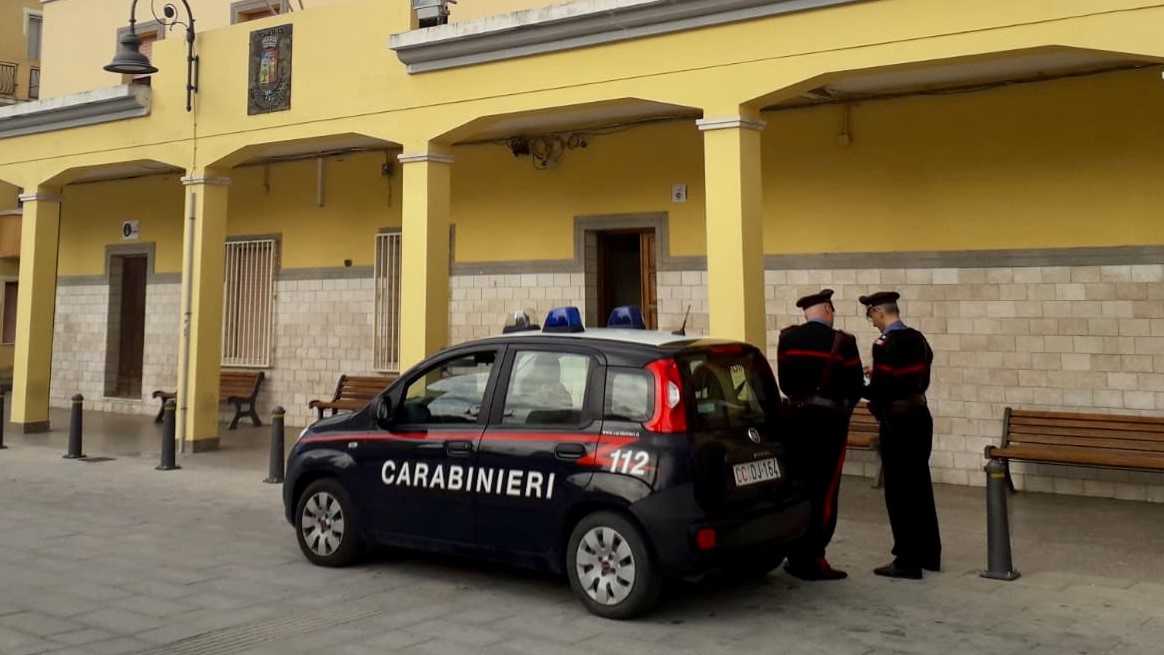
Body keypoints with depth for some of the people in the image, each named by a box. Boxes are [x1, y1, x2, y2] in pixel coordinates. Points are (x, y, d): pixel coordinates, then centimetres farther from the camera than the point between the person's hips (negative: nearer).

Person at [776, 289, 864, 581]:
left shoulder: (787, 338, 1)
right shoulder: (841, 342, -10)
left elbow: (784, 381, 7)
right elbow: (855, 386, -3)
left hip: (797, 418, 5)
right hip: (829, 421, -4)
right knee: (824, 491, 2)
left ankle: (797, 557, 21)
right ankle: (812, 561, 4)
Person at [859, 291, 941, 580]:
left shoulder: (885, 344, -17)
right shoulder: (918, 339, 9)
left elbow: (879, 391, -20)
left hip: (897, 422, -9)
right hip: (920, 416, 9)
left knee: (899, 491, -1)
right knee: (920, 486, 16)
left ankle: (908, 561, 5)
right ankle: (928, 554, 25)